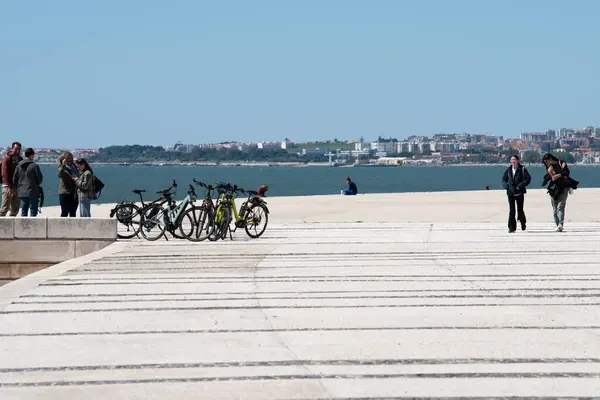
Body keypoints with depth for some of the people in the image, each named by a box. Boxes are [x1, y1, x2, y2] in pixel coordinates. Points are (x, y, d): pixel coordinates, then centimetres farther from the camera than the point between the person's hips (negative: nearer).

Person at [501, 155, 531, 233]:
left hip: (519, 192, -2)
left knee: (520, 209, 6)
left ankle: (523, 223, 31)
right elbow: (504, 179, 14)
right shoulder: (508, 170, 8)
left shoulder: (522, 169, -2)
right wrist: (506, 185, -6)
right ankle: (512, 227, 2)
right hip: (510, 193, 2)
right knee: (511, 210, -1)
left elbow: (528, 179, -6)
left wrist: (521, 185, -16)